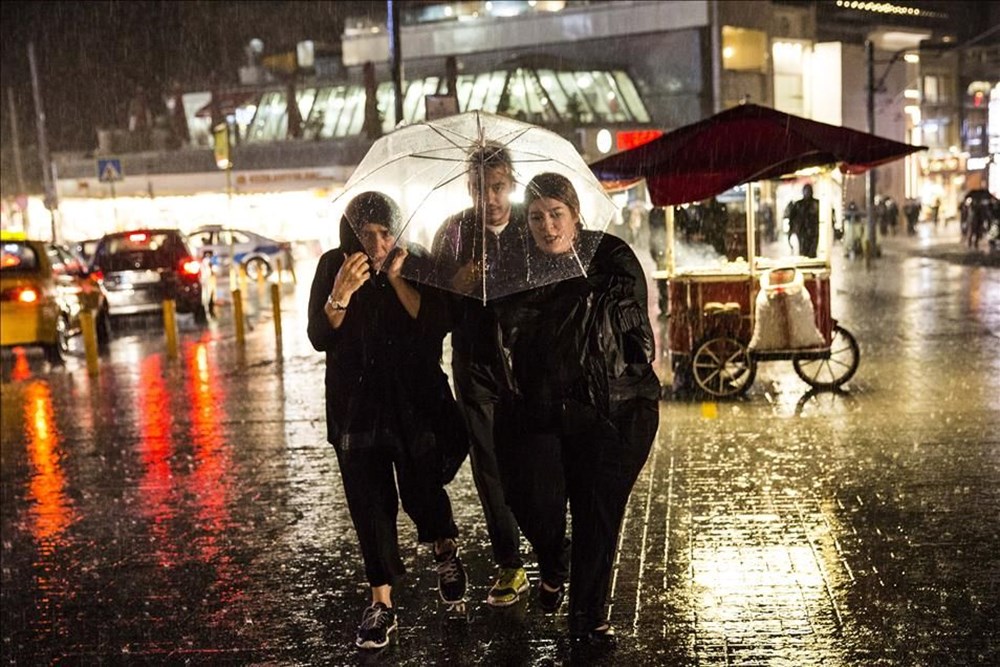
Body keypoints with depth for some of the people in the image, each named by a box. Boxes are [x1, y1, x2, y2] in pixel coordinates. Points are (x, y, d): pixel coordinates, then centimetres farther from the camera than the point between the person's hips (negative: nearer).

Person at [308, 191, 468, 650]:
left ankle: (446, 551, 31)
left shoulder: (416, 264, -3)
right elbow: (320, 338, -10)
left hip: (416, 400, -1)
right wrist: (341, 294, -27)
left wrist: (398, 280, -22)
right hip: (358, 405, 1)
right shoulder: (332, 266, -3)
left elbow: (437, 324, -14)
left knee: (421, 487, -3)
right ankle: (381, 602, 13)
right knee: (370, 503, 2)